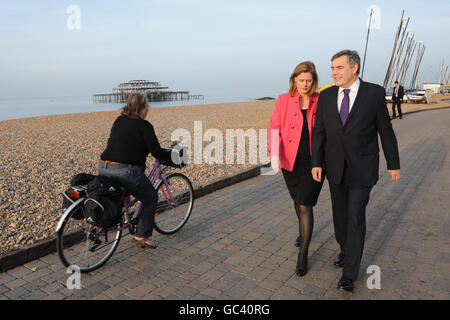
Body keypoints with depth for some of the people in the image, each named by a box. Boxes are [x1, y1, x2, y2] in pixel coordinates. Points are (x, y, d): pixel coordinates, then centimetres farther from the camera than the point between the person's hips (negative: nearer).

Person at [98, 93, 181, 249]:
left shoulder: (119, 121, 17)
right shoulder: (144, 126, -6)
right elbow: (157, 152, -7)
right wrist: (176, 162, 6)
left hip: (103, 168, 8)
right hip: (125, 171, -7)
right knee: (150, 198, 12)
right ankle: (142, 236, 13)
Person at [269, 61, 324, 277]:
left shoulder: (320, 101, -2)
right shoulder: (284, 100, -2)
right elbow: (275, 127, -7)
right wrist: (274, 155, -19)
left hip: (313, 162, -2)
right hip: (290, 162, 2)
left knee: (305, 206, -5)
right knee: (298, 202, 20)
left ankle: (303, 256, 7)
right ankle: (303, 231, 49)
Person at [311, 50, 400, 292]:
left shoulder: (375, 93, -8)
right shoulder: (326, 96, -1)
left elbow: (386, 130, -2)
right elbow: (319, 132, 2)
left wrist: (393, 163, 2)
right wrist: (316, 163, -5)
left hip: (362, 169, -3)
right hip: (335, 168, 3)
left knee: (355, 218, -3)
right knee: (340, 214, 15)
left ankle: (349, 274, 8)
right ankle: (345, 250, 41)